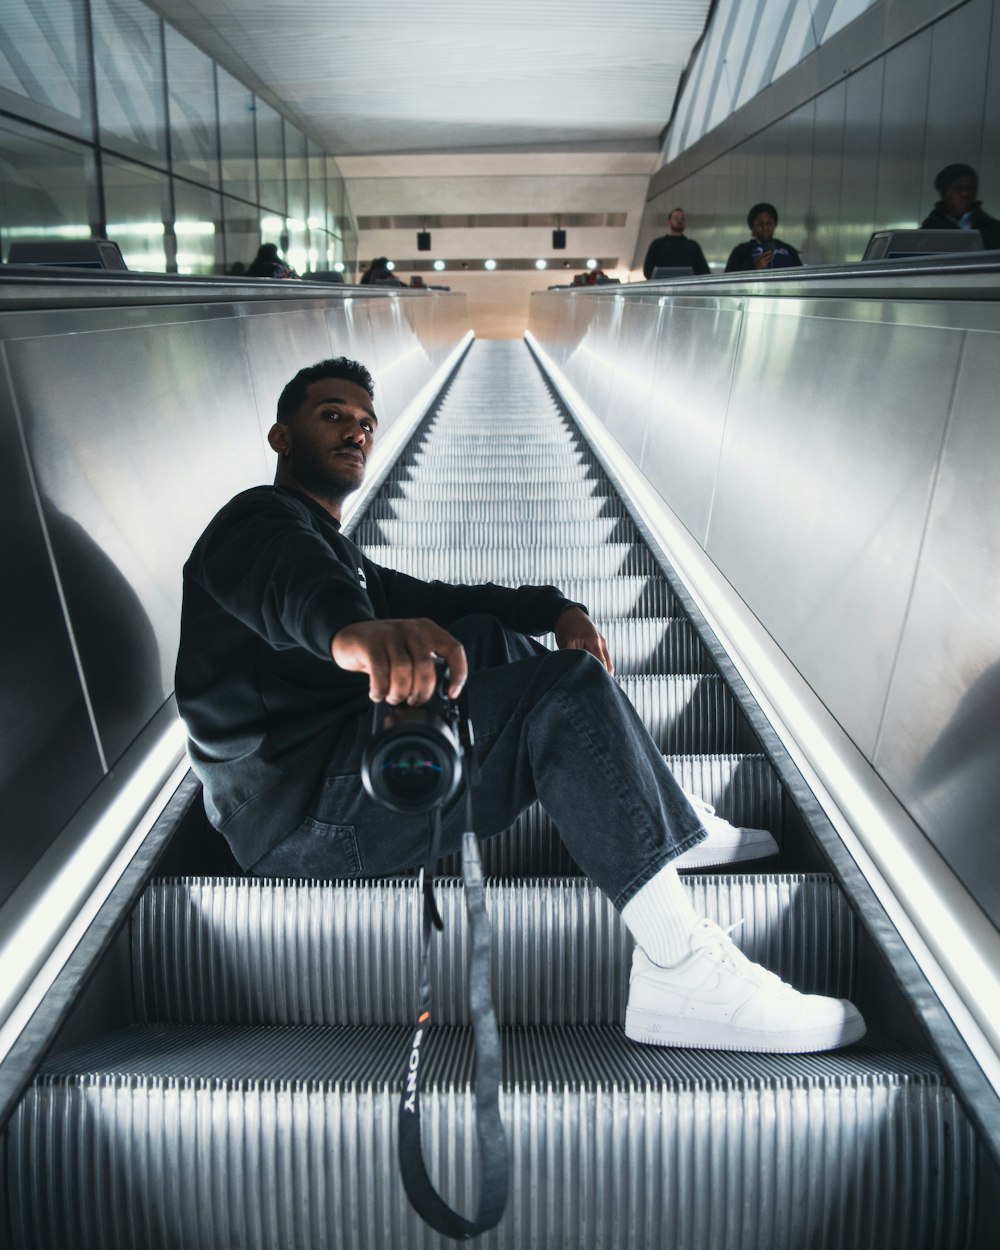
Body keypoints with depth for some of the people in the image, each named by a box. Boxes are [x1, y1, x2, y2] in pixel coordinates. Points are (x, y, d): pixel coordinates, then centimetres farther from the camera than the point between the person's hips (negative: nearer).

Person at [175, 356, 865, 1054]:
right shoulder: (258, 518, -5)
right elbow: (287, 583, -30)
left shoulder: (337, 549, 28)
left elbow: (435, 600, 22)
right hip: (305, 815, -10)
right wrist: (352, 628, -55)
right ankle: (683, 973, -24)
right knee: (566, 690, -19)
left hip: (337, 773, 11)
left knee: (488, 636, 16)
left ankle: (671, 824, 12)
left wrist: (554, 608, 3)